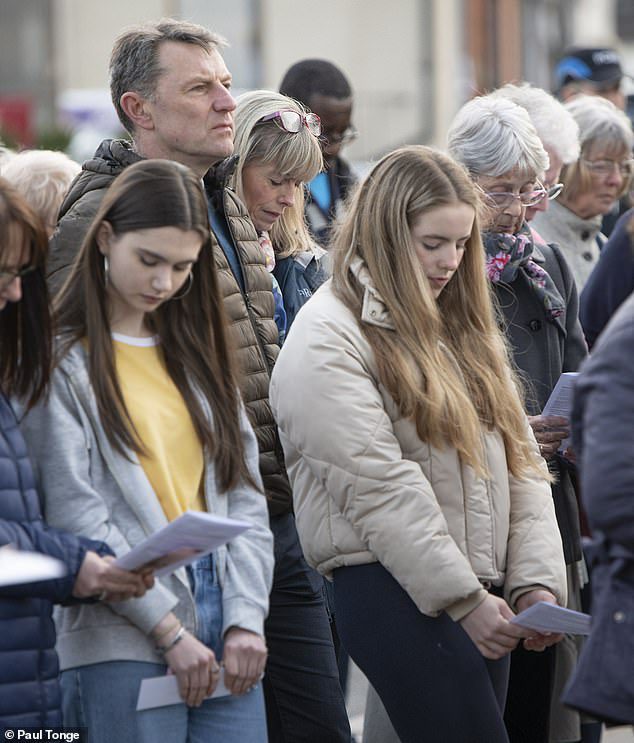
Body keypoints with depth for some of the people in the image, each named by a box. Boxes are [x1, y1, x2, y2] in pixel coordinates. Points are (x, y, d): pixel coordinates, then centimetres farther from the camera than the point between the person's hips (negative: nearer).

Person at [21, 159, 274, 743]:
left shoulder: (196, 354, 16)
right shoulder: (64, 363, -2)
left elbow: (244, 493, 11)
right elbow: (76, 515, -10)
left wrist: (246, 618, -2)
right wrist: (169, 630, -13)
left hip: (223, 628, 5)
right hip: (125, 643, -5)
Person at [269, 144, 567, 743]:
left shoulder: (462, 326, 19)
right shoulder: (326, 340, -7)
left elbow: (519, 457, 13)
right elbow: (379, 487, -14)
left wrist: (536, 580, 0)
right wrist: (464, 599, -16)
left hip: (483, 592, 7)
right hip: (397, 593, -7)